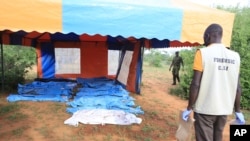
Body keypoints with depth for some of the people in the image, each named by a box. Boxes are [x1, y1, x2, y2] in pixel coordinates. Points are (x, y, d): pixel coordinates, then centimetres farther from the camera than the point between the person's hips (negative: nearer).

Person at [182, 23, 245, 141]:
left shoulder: (202, 53, -11)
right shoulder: (235, 56, 3)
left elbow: (196, 84, -15)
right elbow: (237, 87, 5)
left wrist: (189, 108, -6)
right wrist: (238, 111, 14)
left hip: (204, 109, -5)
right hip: (224, 109, 5)